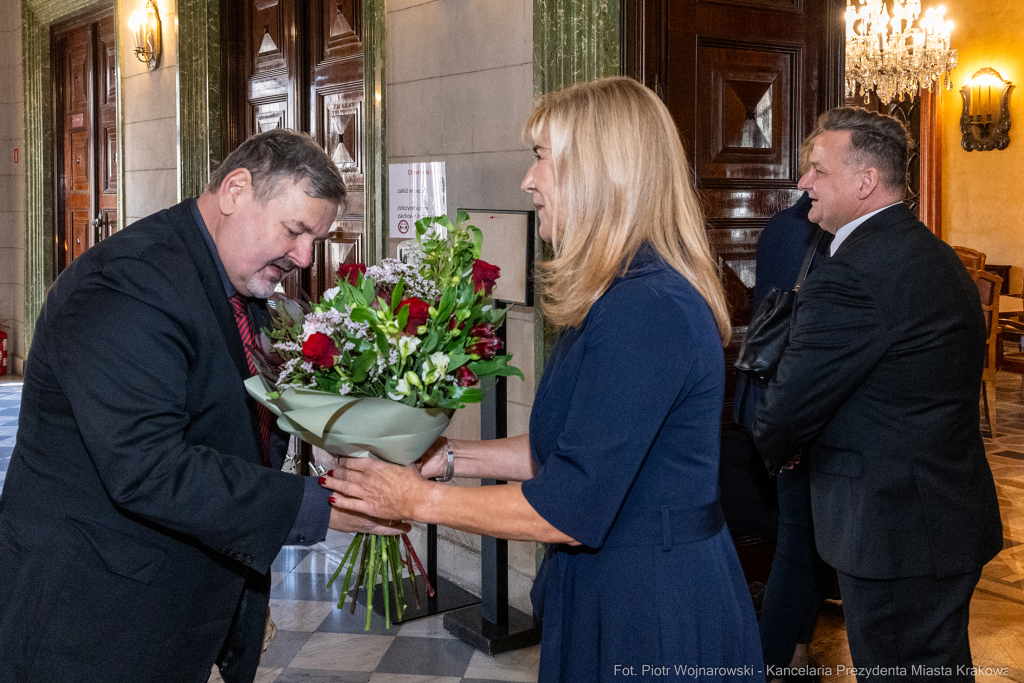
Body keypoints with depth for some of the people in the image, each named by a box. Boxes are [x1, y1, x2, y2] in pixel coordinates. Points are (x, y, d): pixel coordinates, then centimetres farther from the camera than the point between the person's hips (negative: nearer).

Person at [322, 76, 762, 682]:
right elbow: (565, 449, 12)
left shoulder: (645, 309, -26)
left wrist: (421, 500, -15)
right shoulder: (629, 295, 8)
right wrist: (450, 455, 5)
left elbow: (570, 510, -25)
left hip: (652, 612, -9)